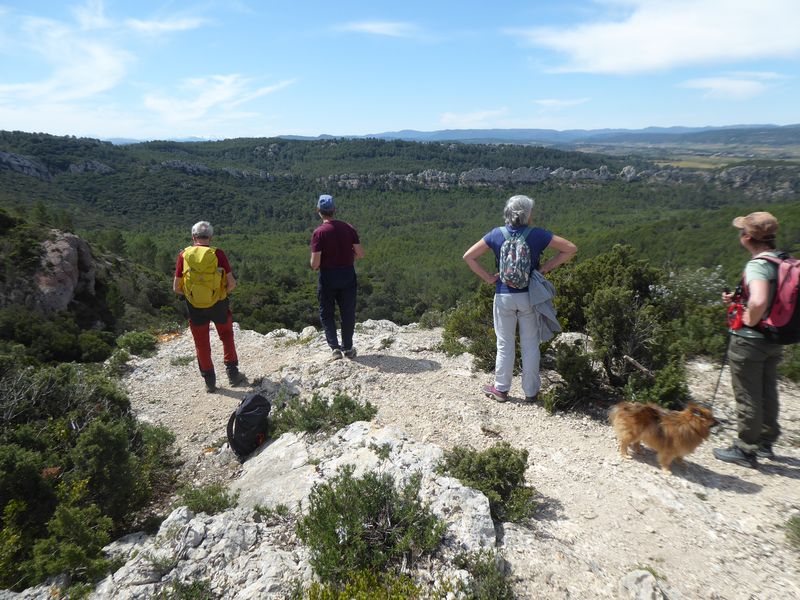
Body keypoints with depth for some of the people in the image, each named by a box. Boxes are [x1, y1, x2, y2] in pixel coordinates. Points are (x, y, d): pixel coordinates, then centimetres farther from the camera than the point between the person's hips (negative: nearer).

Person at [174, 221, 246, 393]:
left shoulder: (184, 255, -7)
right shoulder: (217, 254, -11)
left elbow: (176, 287, -5)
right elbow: (232, 283, -13)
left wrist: (188, 293, 13)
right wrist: (224, 292, 6)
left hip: (194, 307, 1)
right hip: (218, 305, -1)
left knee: (202, 344, 17)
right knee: (227, 337, 22)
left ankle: (210, 381, 25)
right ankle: (233, 373, 19)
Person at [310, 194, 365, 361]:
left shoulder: (319, 232, -13)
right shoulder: (348, 228, -3)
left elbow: (315, 263, -16)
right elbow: (360, 254, -2)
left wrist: (315, 266, 7)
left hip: (328, 277, -3)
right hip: (348, 274, 3)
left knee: (327, 313, 12)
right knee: (348, 313, 14)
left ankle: (335, 348, 4)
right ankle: (348, 348, 22)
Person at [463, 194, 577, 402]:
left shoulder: (496, 235, -5)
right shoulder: (537, 235, -9)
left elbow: (468, 256, -4)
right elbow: (571, 249, -6)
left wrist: (488, 277, -2)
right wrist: (546, 268, -3)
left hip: (504, 296, 1)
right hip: (529, 295, -1)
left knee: (505, 345, 12)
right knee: (530, 345, 11)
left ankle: (501, 389, 22)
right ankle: (531, 391, 21)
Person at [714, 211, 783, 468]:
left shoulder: (757, 265, -23)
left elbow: (758, 302, -40)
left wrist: (750, 320, -21)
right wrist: (738, 299, 9)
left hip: (749, 340, -9)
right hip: (773, 341, 9)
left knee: (747, 397, 4)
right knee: (767, 393, 19)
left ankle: (745, 449, 16)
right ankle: (765, 442, 34)